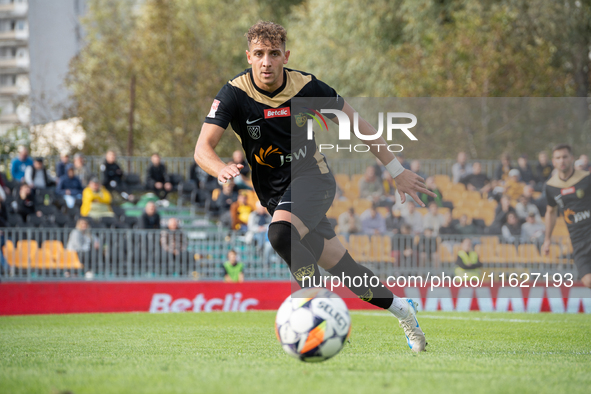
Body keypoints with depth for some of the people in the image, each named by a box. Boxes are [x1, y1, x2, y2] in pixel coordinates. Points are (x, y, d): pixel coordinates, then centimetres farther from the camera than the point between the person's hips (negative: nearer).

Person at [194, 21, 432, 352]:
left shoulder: (306, 87, -11)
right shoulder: (234, 94, -13)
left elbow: (357, 124, 1)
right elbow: (203, 148, -20)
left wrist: (397, 170, 1)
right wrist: (221, 169, -44)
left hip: (312, 175, -2)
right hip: (275, 192, 2)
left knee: (281, 233, -34)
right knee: (343, 269, 5)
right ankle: (400, 309, 29)